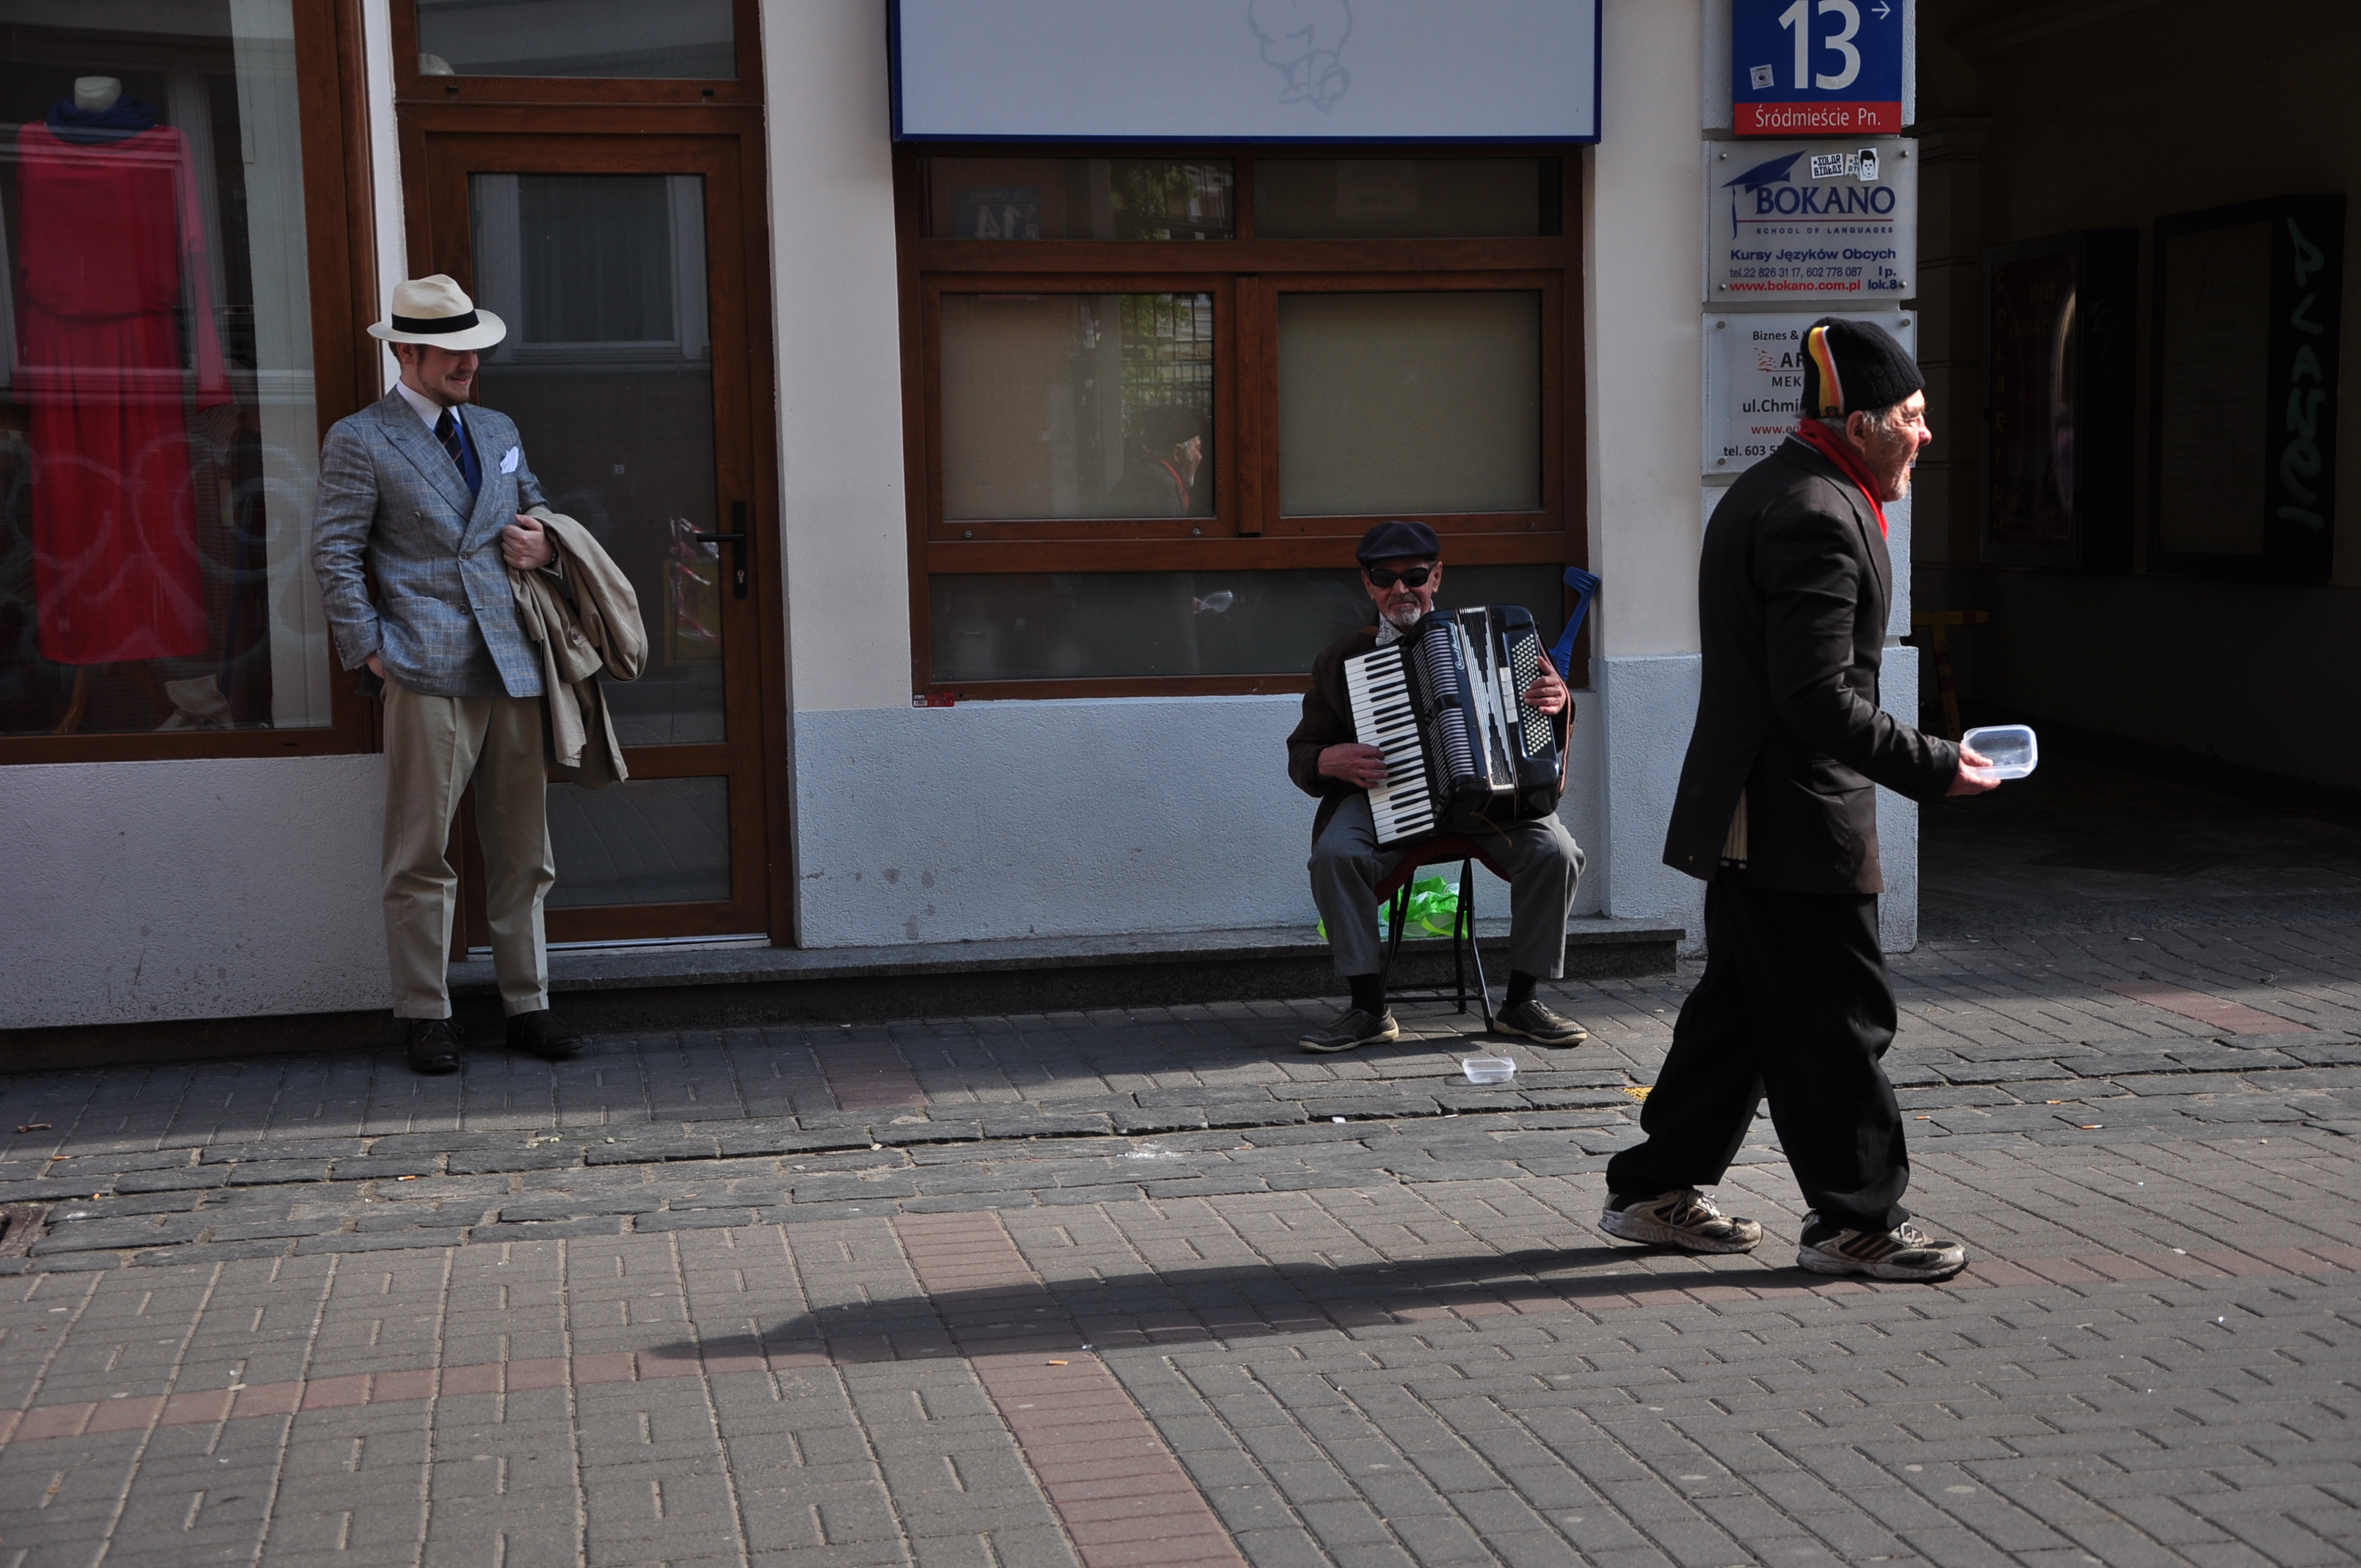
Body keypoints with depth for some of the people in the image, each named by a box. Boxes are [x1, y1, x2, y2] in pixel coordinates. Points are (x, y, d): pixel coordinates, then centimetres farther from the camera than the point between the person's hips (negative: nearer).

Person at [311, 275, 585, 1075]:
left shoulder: (498, 430, 18)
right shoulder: (359, 440, 0)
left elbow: (538, 512, 30)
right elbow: (334, 554, -3)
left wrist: (545, 545, 6)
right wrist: (372, 649, -9)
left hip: (514, 669, 6)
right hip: (429, 676, -5)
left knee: (524, 854, 8)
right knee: (421, 857, -1)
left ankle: (527, 1008, 17)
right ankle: (424, 1016, 9)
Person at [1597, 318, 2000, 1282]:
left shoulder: (1766, 492, 14)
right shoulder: (1818, 517, -20)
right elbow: (1819, 698, -25)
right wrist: (1932, 768, -19)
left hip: (1748, 813, 11)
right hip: (1800, 818, -11)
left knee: (1741, 1005, 17)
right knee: (1838, 1017, 0)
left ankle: (1657, 1192, 24)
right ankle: (1855, 1221, 11)